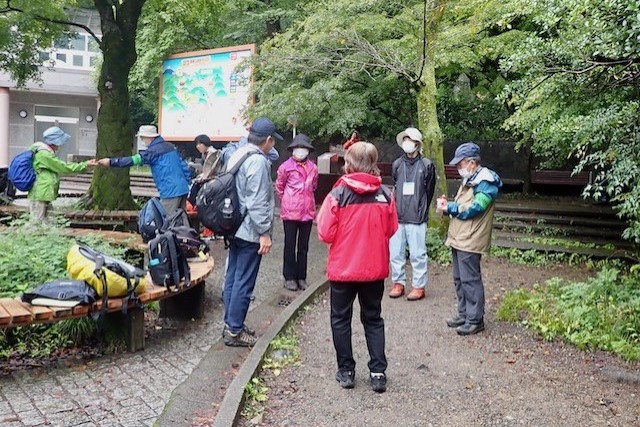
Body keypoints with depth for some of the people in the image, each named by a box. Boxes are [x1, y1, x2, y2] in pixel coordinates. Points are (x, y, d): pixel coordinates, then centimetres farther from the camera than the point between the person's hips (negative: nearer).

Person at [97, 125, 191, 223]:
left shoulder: (154, 150, -9)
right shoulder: (171, 146, 16)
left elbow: (134, 160, -12)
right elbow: (184, 166, 16)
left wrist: (111, 162, -9)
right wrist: (187, 183, 20)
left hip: (171, 191, -8)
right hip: (183, 189, 8)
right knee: (182, 218, 12)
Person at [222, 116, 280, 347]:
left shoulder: (237, 155, 13)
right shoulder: (258, 161, -17)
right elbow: (257, 202, -22)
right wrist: (264, 232, -19)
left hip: (235, 229, 10)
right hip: (250, 232, -10)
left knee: (232, 278, 14)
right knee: (244, 283, -3)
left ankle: (231, 324, 24)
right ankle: (235, 330, 4)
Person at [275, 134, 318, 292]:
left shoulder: (313, 167, 3)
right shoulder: (286, 166, -6)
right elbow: (279, 187, 5)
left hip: (308, 212, 3)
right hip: (290, 212, -3)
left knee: (303, 246, 11)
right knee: (290, 245, 5)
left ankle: (301, 277, 20)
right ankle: (289, 277, 15)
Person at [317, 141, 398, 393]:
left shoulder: (338, 194, -14)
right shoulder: (385, 195, -6)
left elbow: (326, 235, -13)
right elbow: (391, 230, 3)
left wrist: (321, 216, 5)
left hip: (343, 268, -2)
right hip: (375, 268, 3)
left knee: (341, 319, 14)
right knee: (373, 319, 16)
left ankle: (346, 371, 18)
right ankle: (378, 372, 14)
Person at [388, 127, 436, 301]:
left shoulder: (426, 165, -1)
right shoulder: (397, 164, 6)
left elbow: (429, 191, 6)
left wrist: (421, 211, 9)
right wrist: (395, 209, 10)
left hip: (416, 218, -3)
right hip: (397, 217, 3)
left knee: (417, 254, 2)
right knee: (395, 252, 8)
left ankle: (419, 286, 14)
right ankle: (398, 283, 22)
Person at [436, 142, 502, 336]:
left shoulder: (486, 181, -13)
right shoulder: (469, 180, 17)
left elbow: (473, 209, -21)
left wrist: (448, 208, -12)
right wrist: (447, 205, -1)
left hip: (470, 240, -10)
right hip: (458, 238, 10)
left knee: (470, 280, -5)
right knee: (459, 279, 15)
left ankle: (475, 320, 3)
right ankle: (464, 314, 25)